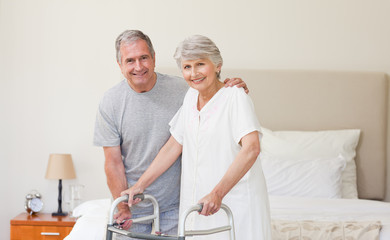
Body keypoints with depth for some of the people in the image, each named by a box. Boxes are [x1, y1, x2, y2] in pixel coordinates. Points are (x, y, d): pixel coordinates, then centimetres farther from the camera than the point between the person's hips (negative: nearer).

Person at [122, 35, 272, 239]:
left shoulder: (236, 97, -12)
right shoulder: (190, 97, 10)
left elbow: (251, 149, -25)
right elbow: (173, 147, 15)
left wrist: (217, 193, -33)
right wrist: (140, 185, 10)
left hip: (235, 203, -6)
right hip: (197, 203, 6)